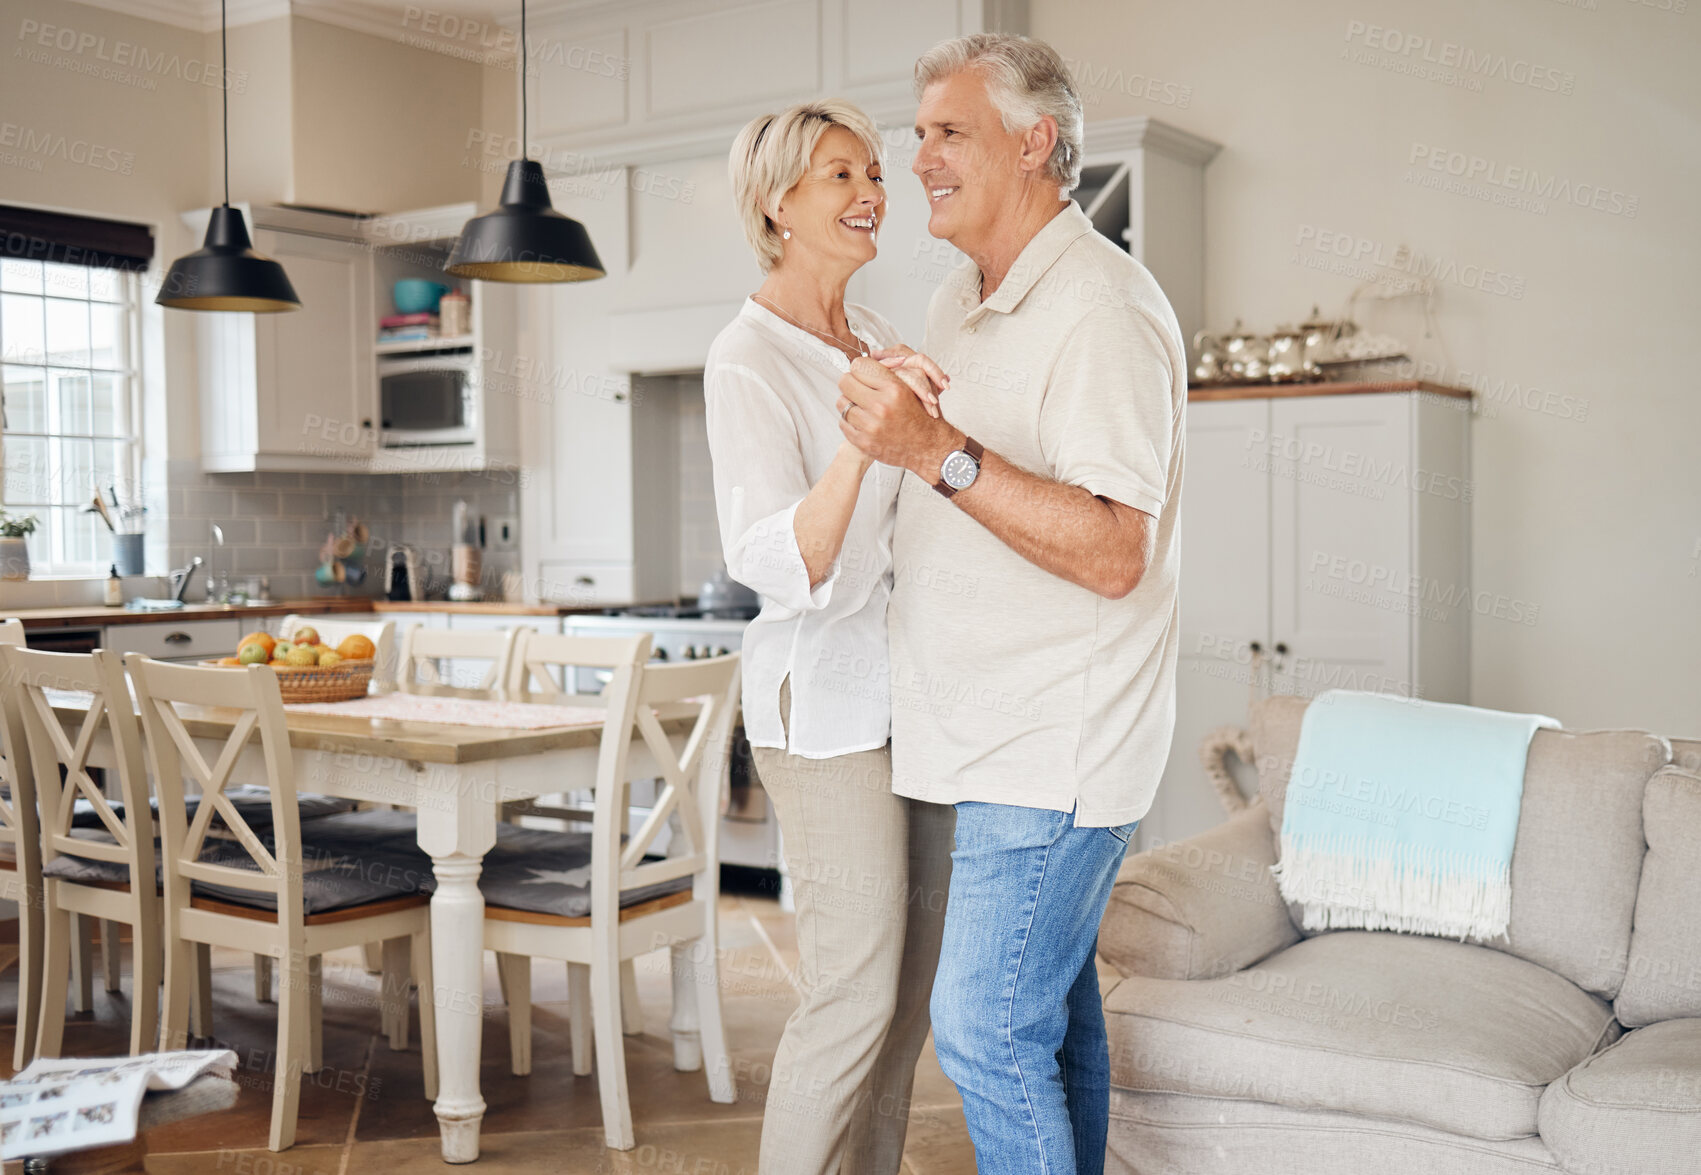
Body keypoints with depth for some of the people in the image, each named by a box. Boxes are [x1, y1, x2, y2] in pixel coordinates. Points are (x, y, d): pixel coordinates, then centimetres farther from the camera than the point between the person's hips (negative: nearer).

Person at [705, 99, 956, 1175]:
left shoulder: (876, 338, 11)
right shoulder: (747, 360, -14)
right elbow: (779, 565, -27)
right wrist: (863, 432, -40)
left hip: (914, 690, 8)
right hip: (825, 703, -8)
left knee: (915, 983, 13)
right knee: (857, 994, -4)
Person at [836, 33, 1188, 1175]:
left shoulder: (1103, 309, -17)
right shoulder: (961, 299, 14)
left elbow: (1113, 553, -27)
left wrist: (937, 451, -30)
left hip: (1054, 747, -9)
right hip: (1000, 733, 9)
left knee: (985, 1028, -7)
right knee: (1050, 1001, 18)